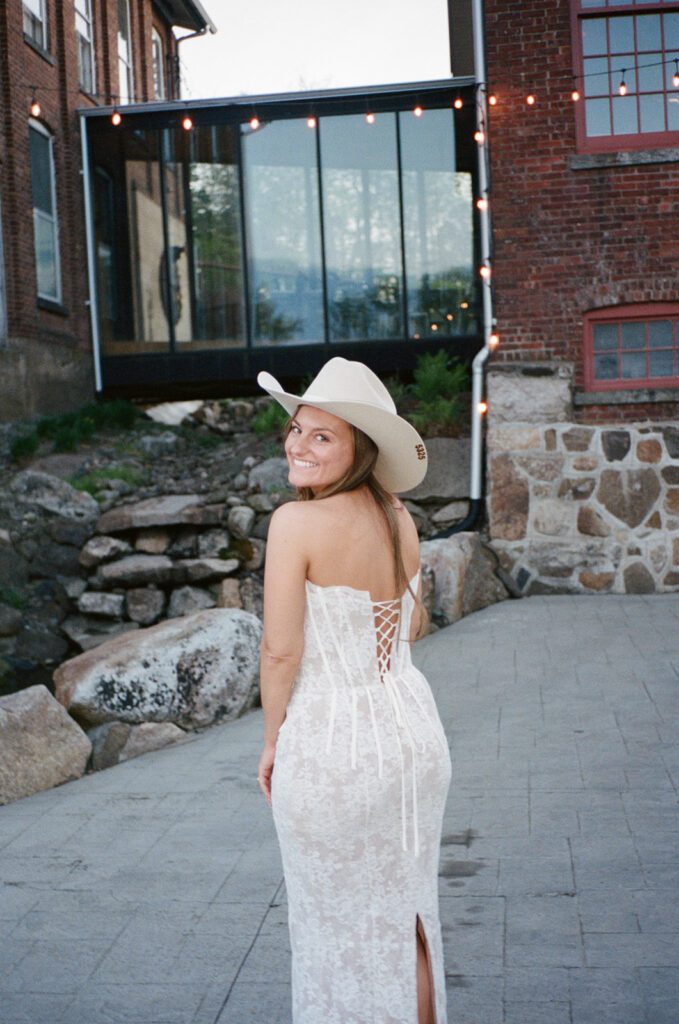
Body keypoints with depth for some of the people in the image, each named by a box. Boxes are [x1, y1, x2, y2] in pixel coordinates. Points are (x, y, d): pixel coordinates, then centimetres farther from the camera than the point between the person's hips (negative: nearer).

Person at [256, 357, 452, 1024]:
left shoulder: (296, 522, -18)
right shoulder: (399, 518, 1)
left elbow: (281, 652, -16)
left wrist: (272, 744, -3)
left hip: (330, 744, -6)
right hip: (413, 732, 6)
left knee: (338, 922, 13)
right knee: (405, 909, 22)